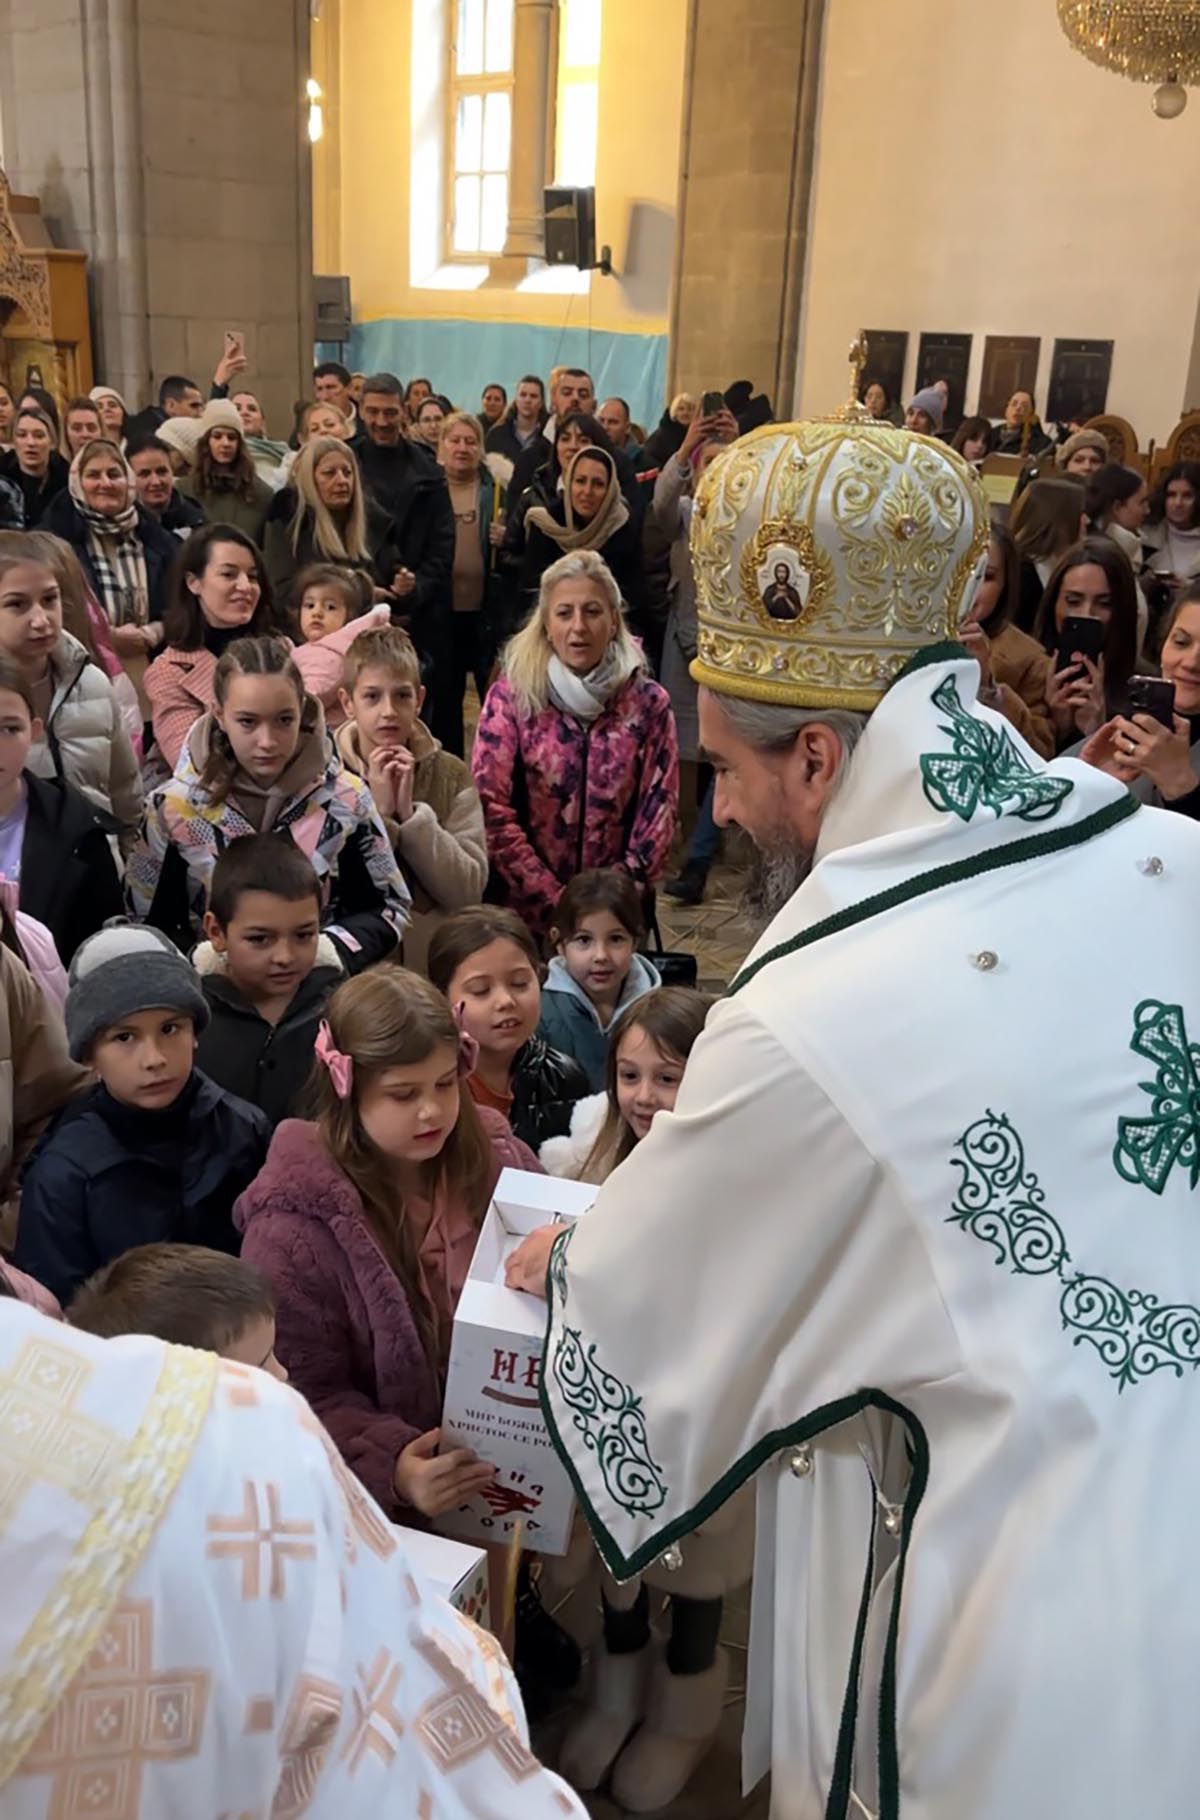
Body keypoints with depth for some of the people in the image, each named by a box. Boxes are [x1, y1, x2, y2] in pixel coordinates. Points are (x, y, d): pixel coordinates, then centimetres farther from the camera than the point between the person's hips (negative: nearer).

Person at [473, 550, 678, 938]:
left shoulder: (648, 703, -1)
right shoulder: (509, 697, -5)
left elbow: (659, 808, -1)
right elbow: (491, 808, -10)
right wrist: (551, 899, -15)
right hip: (525, 904, -1)